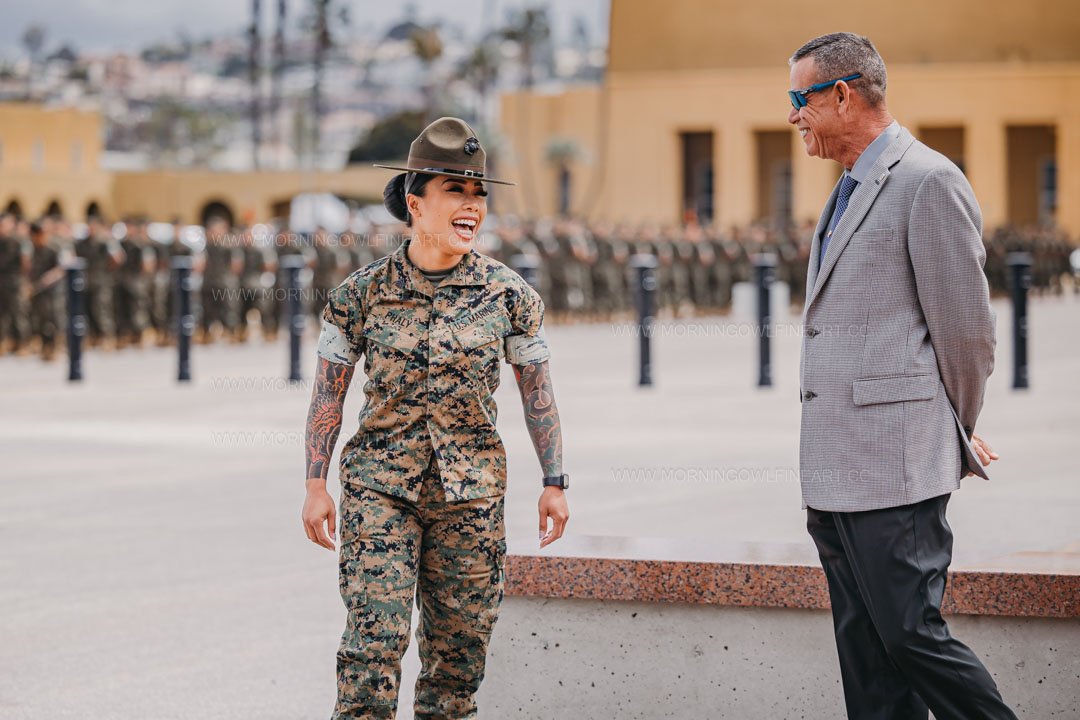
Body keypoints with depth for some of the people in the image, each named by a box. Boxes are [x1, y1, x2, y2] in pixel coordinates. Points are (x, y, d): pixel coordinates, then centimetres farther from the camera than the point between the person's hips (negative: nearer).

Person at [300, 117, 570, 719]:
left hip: (472, 492, 2)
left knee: (461, 641, 6)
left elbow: (538, 391, 6)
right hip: (380, 487, -1)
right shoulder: (363, 293, -4)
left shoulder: (508, 295, -2)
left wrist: (555, 483, 6)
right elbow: (329, 391, 3)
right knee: (375, 638, -11)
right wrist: (316, 484, 1)